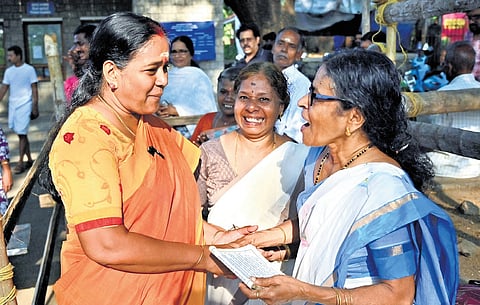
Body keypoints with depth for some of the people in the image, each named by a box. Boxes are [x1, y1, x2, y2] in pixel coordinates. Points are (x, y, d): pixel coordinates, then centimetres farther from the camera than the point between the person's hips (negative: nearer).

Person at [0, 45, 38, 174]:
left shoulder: (29, 69, -5)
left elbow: (34, 89, -4)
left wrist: (35, 107, -8)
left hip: (25, 105, -5)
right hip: (12, 105, 5)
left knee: (22, 134, -6)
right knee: (21, 133, 10)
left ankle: (20, 163, 0)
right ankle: (29, 160, 20)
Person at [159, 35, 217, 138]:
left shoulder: (199, 76, -2)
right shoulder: (166, 76, 12)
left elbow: (206, 109, -10)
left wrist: (177, 111, -12)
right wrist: (158, 110, -8)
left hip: (192, 131, -3)